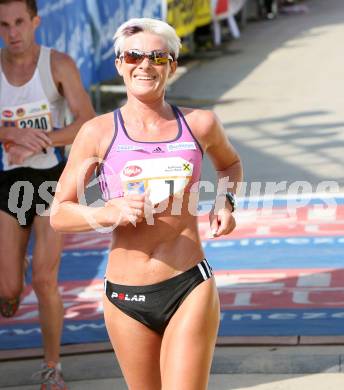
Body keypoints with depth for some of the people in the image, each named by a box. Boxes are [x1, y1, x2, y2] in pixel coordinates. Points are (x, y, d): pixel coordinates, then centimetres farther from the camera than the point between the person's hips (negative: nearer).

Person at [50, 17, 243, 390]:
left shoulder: (200, 123, 3)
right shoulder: (98, 133, -1)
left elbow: (230, 164, 26)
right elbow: (59, 213, 0)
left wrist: (225, 203, 6)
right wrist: (110, 212, -18)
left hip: (190, 288, 0)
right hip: (125, 296, 1)